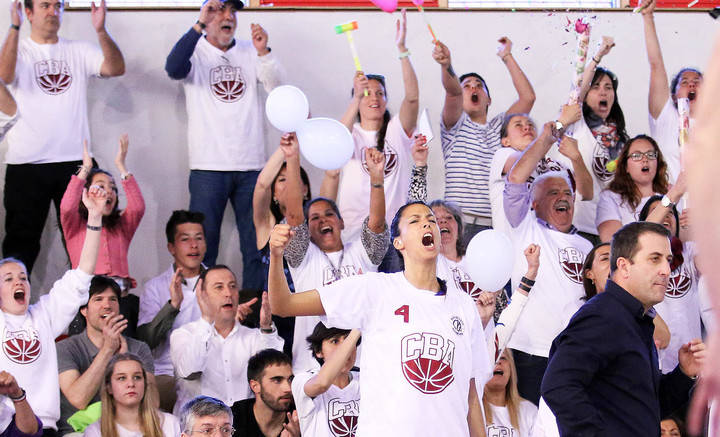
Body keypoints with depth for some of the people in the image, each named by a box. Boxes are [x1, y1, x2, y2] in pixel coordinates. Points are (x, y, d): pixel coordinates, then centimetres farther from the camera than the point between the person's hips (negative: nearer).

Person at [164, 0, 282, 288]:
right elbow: (174, 68, -19)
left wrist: (264, 52, -18)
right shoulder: (196, 52, 4)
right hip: (209, 167, -3)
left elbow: (276, 86, 0)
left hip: (251, 167, 3)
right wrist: (200, 25, -26)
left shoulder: (250, 52, 13)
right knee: (203, 246, -3)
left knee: (257, 248, 4)